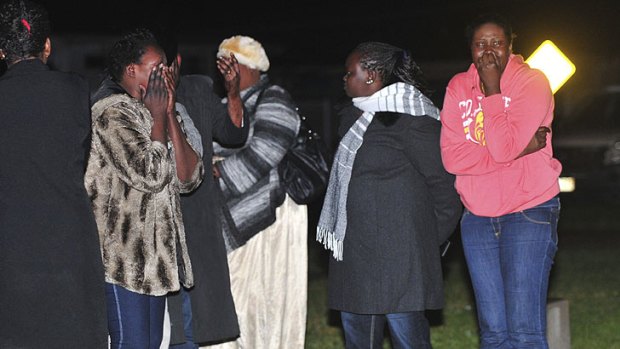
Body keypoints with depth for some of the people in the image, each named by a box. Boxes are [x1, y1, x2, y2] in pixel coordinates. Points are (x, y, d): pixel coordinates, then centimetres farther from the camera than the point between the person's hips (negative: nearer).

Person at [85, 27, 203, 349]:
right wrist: (158, 116, -10)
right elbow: (150, 175, -22)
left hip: (152, 256, 9)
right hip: (123, 258, -9)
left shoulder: (155, 115, 15)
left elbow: (188, 178, 5)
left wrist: (169, 114, 0)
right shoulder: (111, 113, -12)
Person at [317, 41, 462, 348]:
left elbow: (443, 180, -11)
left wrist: (430, 239, -4)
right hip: (356, 251, 10)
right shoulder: (358, 116, 15)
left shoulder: (408, 119, -13)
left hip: (397, 253, -10)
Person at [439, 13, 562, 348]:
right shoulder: (458, 87, 5)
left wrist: (493, 89, -15)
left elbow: (505, 146, -21)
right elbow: (451, 157, -9)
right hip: (477, 217, 5)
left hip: (528, 211, -4)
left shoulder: (532, 82, -7)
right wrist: (520, 149, -15)